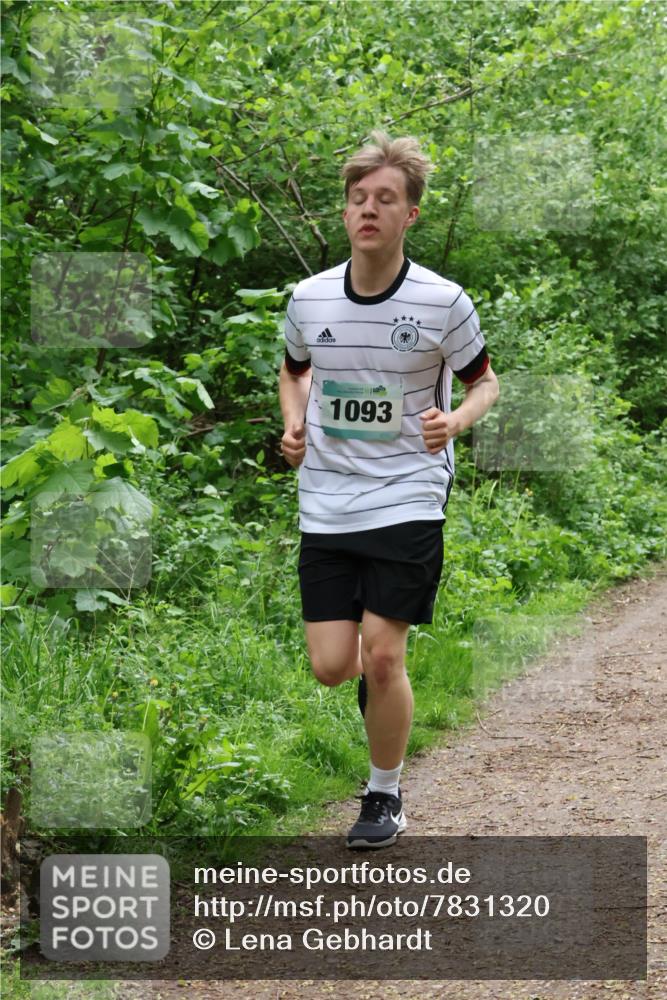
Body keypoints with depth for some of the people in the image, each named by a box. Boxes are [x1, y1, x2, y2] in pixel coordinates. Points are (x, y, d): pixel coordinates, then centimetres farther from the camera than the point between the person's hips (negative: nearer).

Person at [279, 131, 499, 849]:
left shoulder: (443, 302, -8)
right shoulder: (309, 298, 0)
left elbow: (484, 382, 6)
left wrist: (454, 421, -15)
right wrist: (293, 425, 1)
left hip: (407, 499, -3)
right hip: (325, 505, 3)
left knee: (381, 654, -9)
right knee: (331, 667, -2)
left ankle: (385, 793, 13)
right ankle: (377, 679, 37)